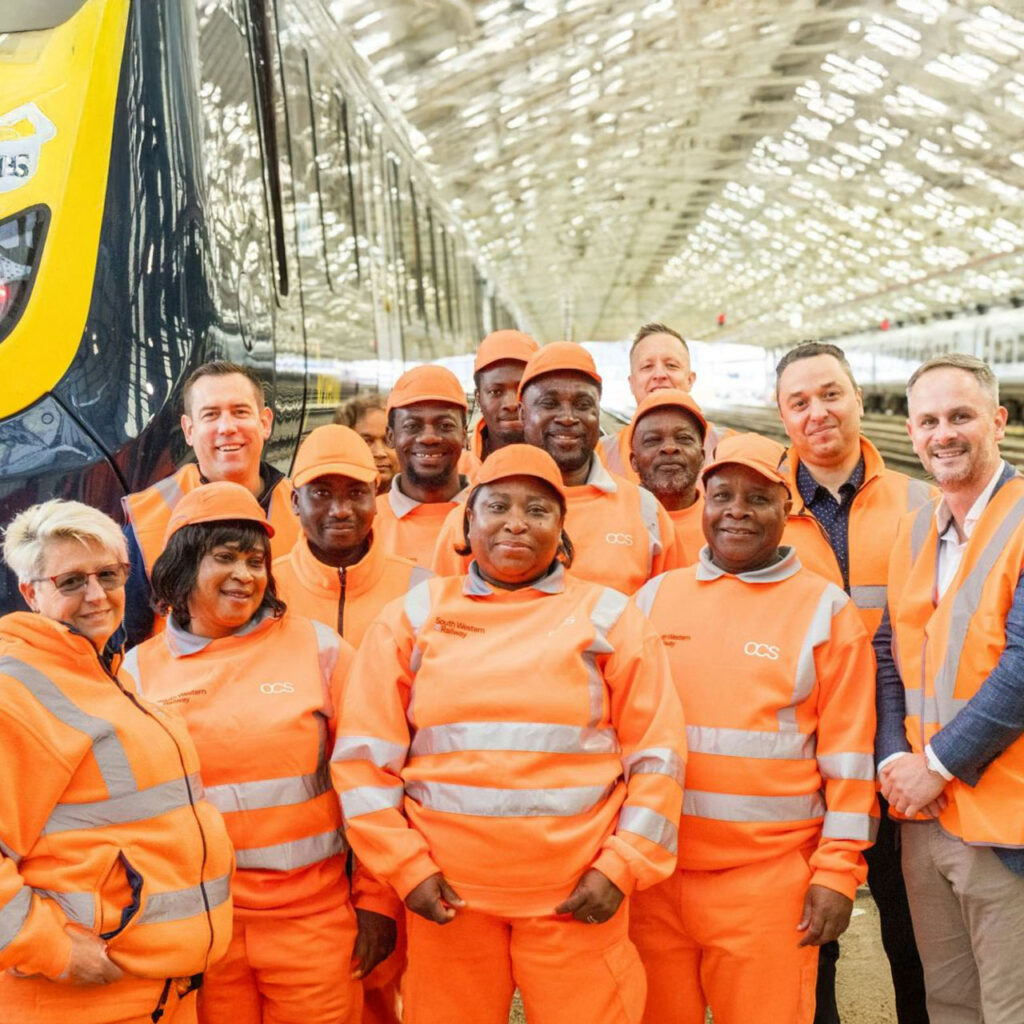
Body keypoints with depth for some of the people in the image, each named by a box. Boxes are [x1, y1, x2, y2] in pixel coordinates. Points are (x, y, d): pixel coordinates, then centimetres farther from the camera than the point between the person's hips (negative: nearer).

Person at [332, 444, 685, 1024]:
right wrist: (406, 867, -2)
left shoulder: (608, 616, 3)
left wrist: (621, 867, -4)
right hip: (447, 895, 1)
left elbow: (656, 754, 3)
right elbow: (366, 755, 4)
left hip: (578, 897, -1)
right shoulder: (415, 616, 5)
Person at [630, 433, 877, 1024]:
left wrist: (838, 870, -5)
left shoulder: (826, 609, 0)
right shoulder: (656, 597, 8)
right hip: (653, 870, 3)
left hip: (769, 879, -2)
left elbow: (848, 753, -2)